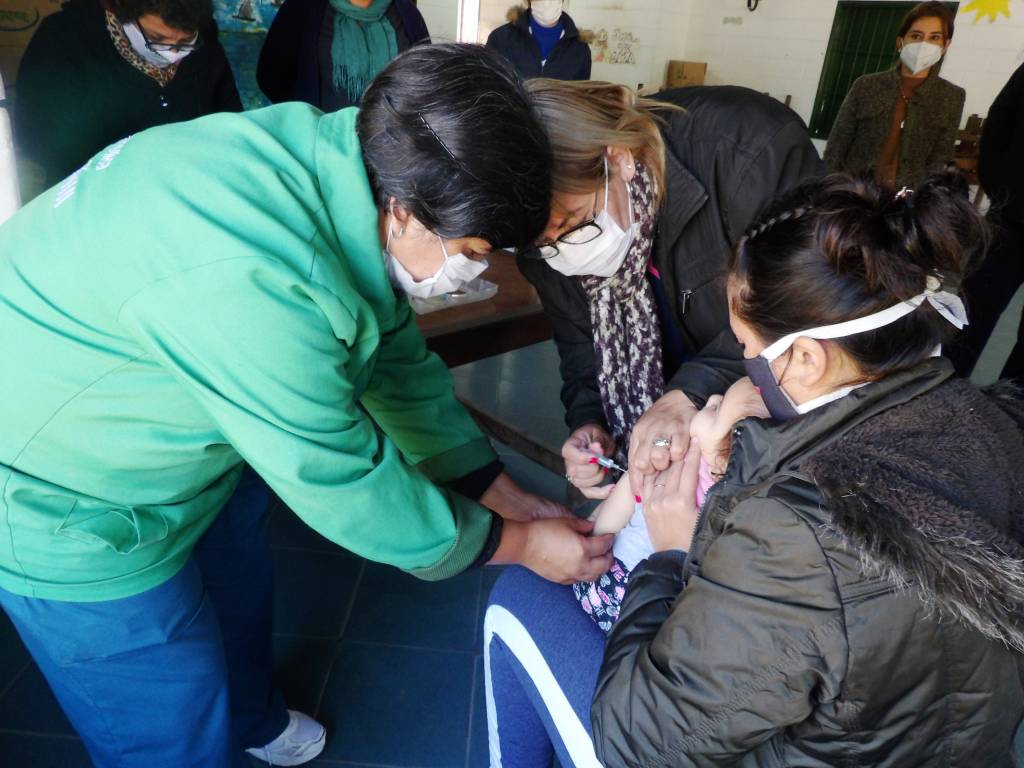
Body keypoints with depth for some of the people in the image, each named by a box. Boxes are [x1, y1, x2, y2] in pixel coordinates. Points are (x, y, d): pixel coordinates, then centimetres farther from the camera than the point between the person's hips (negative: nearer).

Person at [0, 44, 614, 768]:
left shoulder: (344, 169, -13)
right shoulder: (247, 281, -40)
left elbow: (398, 360, -2)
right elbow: (344, 483, -28)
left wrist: (503, 493, 2)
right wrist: (520, 543, -13)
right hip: (63, 499, -8)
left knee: (240, 597, 28)